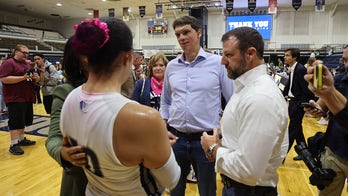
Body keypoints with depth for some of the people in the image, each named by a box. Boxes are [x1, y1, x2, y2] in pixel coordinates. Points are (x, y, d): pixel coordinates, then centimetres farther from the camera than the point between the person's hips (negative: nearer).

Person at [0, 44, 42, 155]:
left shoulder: (27, 64, 18)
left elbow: (34, 80, 23)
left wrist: (36, 78, -1)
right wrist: (23, 78, -25)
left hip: (27, 98, 8)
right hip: (15, 99, -8)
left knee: (23, 121, 14)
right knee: (15, 121, -7)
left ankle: (21, 139, 26)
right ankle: (13, 145, -3)